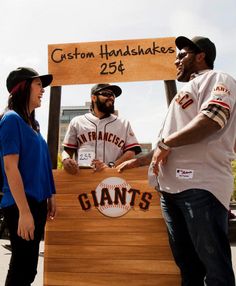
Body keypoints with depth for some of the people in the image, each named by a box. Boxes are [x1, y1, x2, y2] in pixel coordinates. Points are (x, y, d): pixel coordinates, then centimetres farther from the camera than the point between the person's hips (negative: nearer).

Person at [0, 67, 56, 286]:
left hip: (37, 202, 8)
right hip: (21, 205, -8)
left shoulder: (32, 122, 13)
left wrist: (49, 196, 15)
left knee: (28, 268, 16)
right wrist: (24, 211, -21)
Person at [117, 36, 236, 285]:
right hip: (171, 186, 9)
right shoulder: (186, 91, 31)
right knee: (186, 263, 11)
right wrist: (139, 161, 30)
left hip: (200, 184, -9)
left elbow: (212, 120, -17)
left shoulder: (216, 79, 4)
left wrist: (165, 143, -10)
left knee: (214, 263, -5)